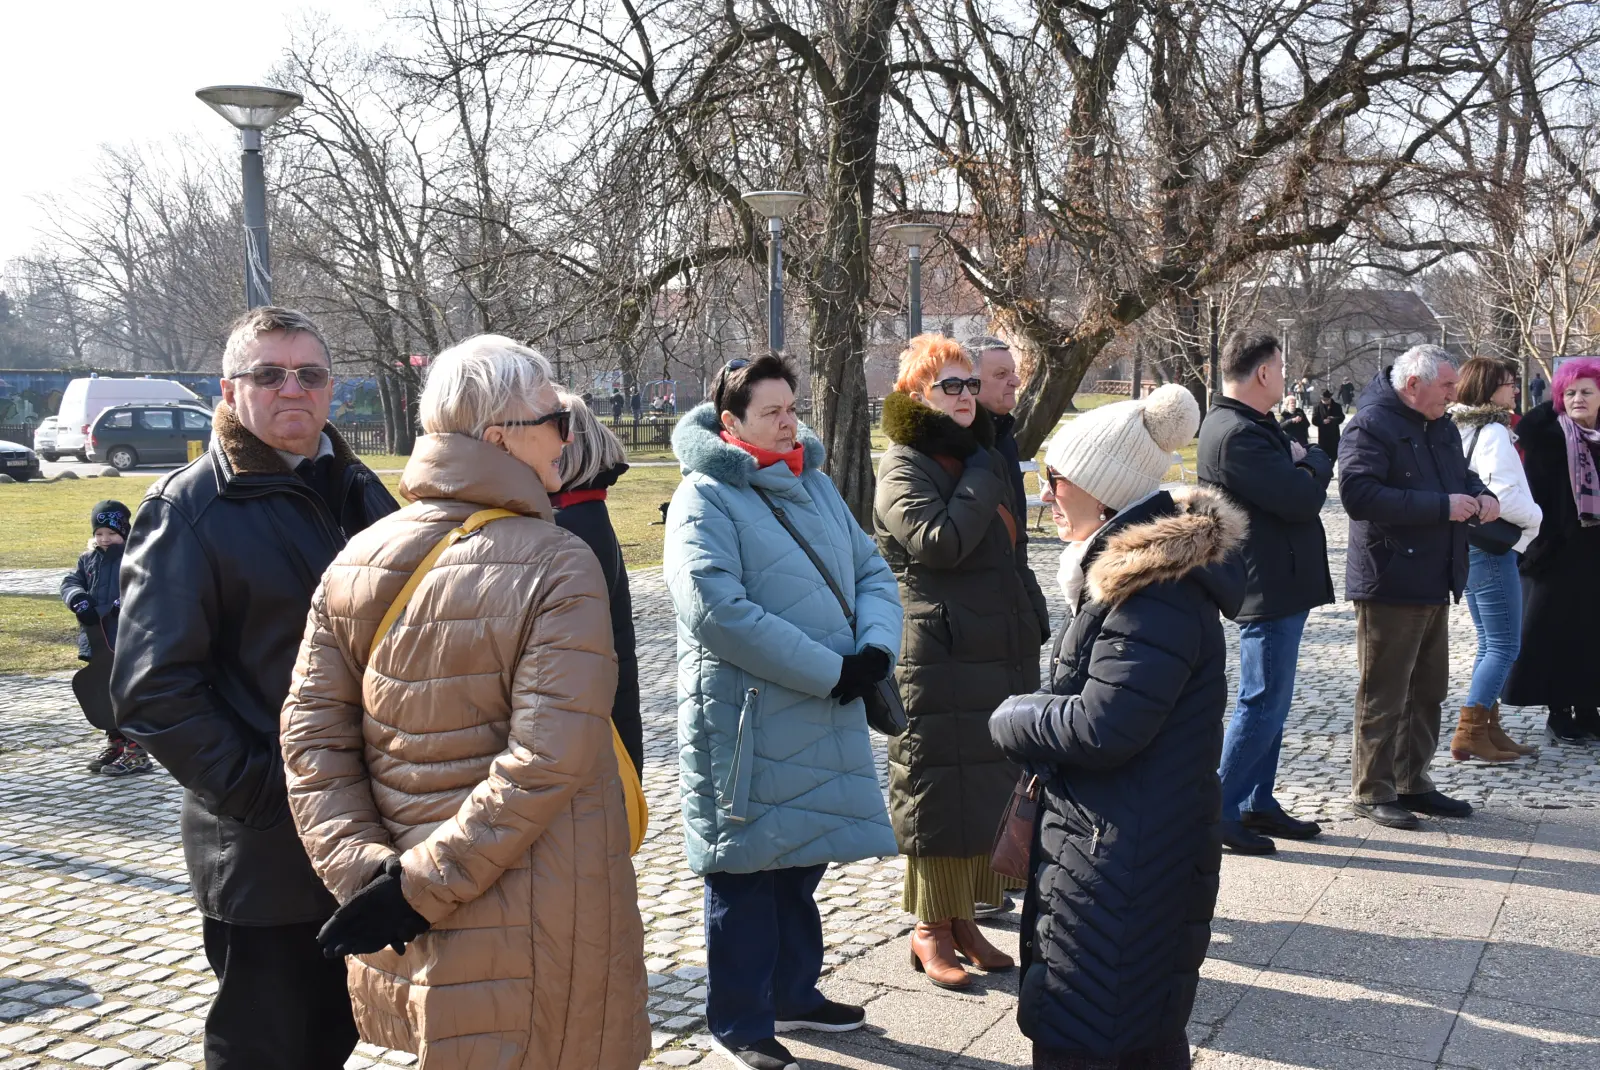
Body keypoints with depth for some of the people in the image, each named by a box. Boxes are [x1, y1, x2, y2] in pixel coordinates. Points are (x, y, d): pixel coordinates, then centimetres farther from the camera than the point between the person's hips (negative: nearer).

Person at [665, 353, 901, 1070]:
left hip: (824, 716, 7)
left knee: (801, 860, 19)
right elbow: (718, 612, -24)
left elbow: (870, 571, 10)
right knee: (746, 871, 4)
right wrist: (830, 670, -21)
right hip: (745, 723, -7)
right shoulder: (705, 498, -13)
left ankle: (792, 992, 37)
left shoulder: (814, 484, 11)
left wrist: (876, 648, -11)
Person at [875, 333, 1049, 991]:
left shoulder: (981, 455, 18)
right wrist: (982, 481, -14)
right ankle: (930, 930, 10)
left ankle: (962, 917, 23)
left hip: (1003, 653, 8)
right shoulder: (904, 467, -7)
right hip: (940, 659, -8)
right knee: (940, 789, -2)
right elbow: (939, 542, -24)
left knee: (989, 788, 12)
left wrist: (1032, 616, 16)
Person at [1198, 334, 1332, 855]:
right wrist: (1316, 463, -4)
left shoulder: (1252, 426, 15)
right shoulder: (1236, 435, -21)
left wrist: (1306, 466, -8)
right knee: (1262, 704, -5)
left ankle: (1257, 803, 25)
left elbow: (1298, 485, 13)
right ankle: (1219, 811, 2)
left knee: (1270, 701, 16)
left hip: (1280, 585, 11)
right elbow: (1303, 498, -23)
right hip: (1269, 589, -11)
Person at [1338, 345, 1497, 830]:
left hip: (1434, 583, 9)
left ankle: (1412, 782, 28)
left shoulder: (1441, 427, 14)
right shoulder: (1370, 426, -14)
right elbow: (1358, 495, -27)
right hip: (1389, 585, -9)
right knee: (1383, 695, -1)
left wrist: (1480, 494, 4)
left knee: (1428, 690, 16)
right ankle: (1373, 791, 10)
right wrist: (1442, 506, -25)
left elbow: (1460, 473, 29)